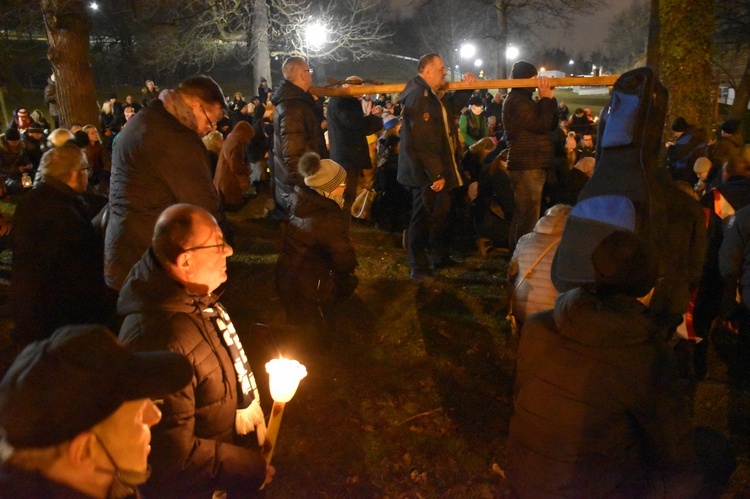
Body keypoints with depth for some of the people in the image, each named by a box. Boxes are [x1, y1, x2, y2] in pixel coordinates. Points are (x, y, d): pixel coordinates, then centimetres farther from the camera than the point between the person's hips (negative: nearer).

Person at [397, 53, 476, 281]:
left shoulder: (434, 95, 12)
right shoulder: (417, 97, -20)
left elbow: (452, 108, 31)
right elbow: (423, 142, -25)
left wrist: (466, 88, 14)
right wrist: (435, 174, -23)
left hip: (438, 169, 10)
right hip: (424, 173, -10)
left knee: (441, 212, 19)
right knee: (422, 218, -1)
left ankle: (441, 257, 34)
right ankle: (418, 267, 11)